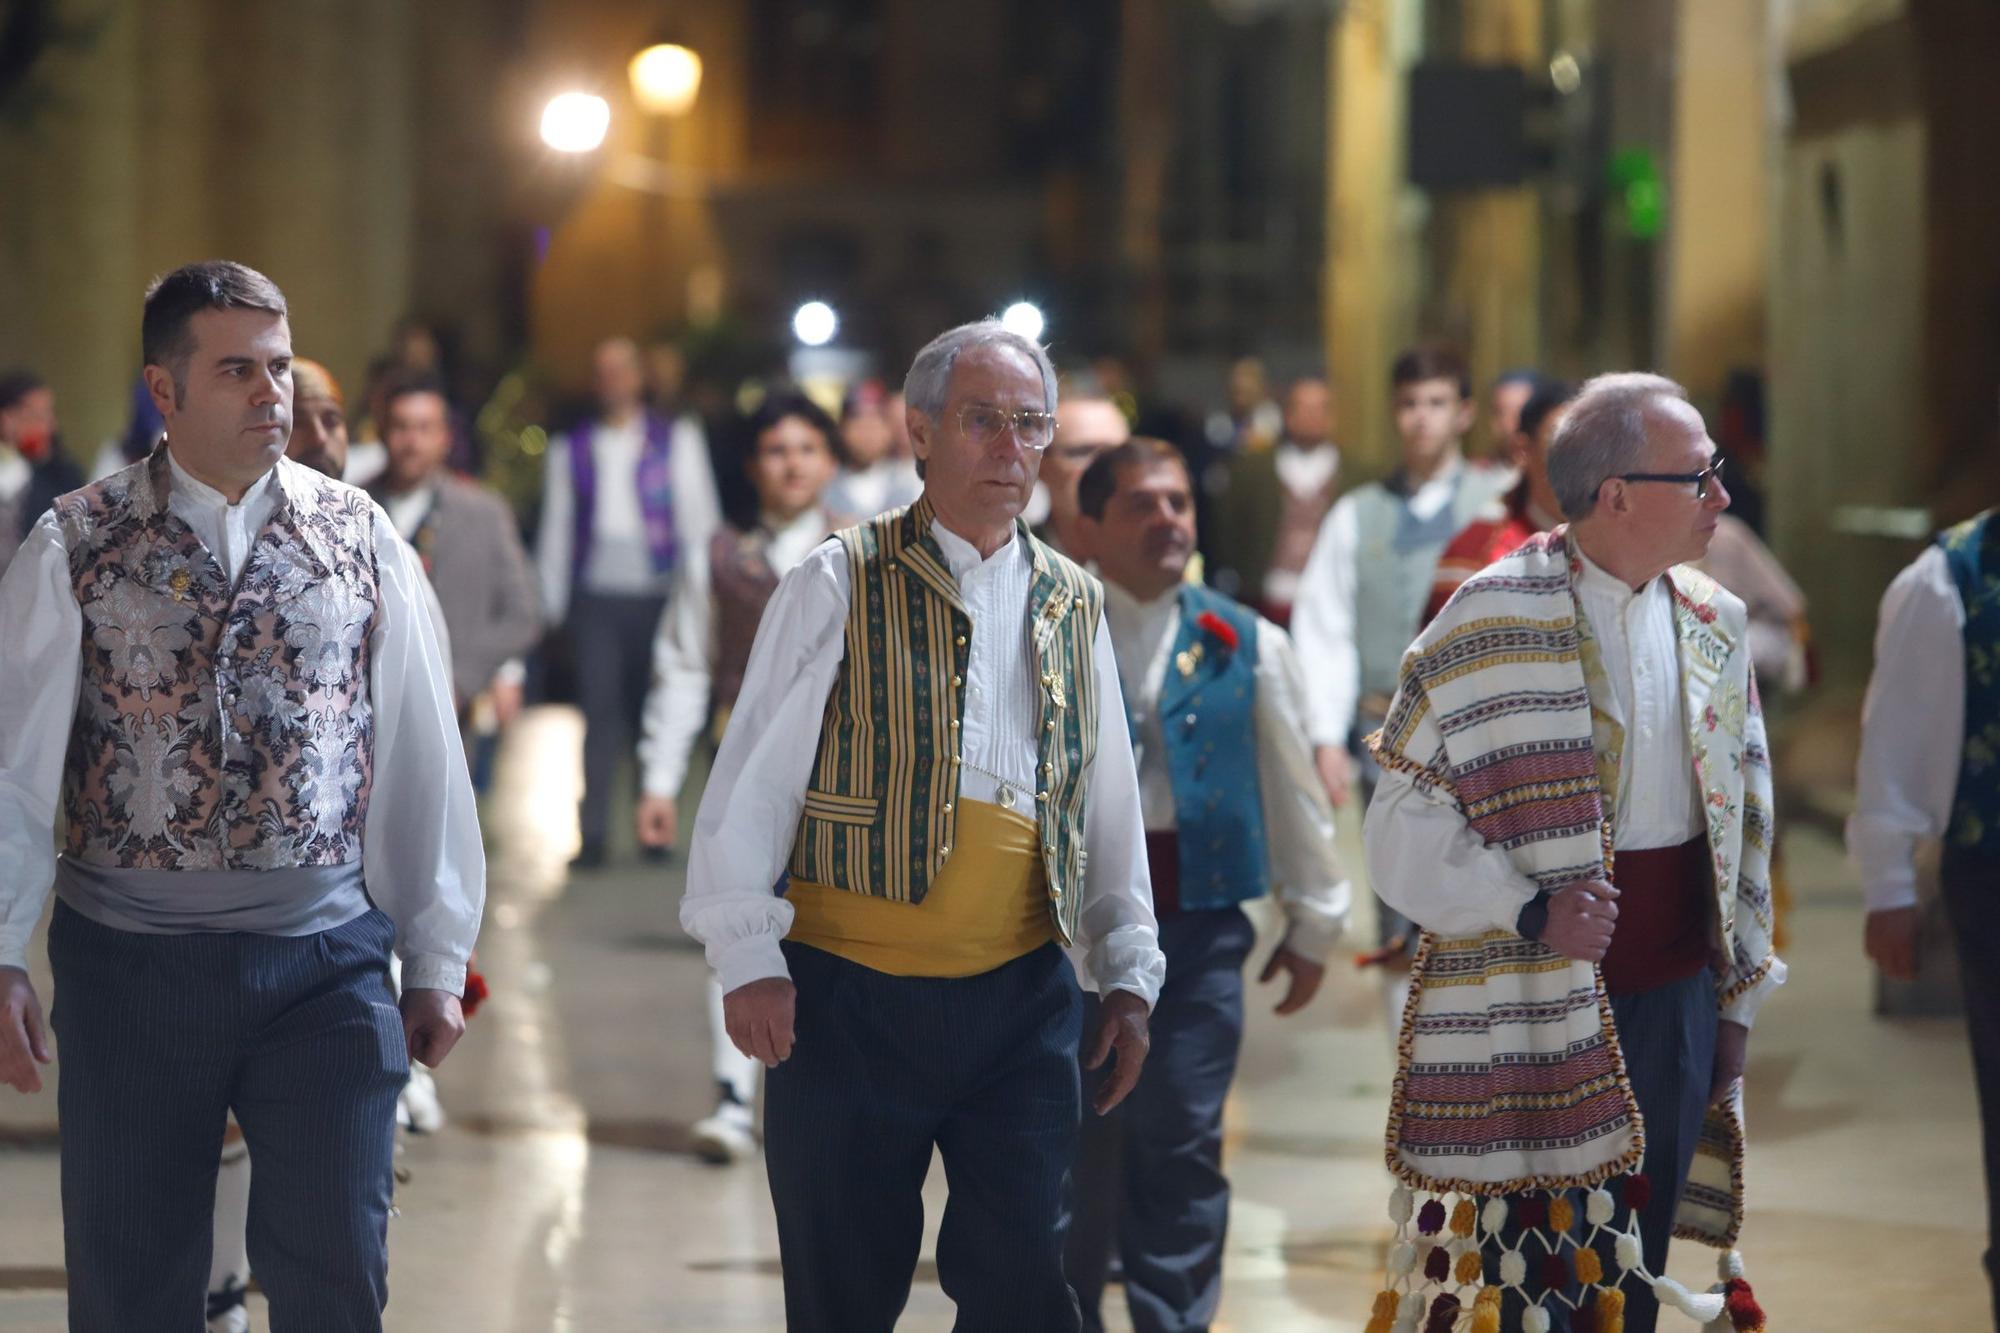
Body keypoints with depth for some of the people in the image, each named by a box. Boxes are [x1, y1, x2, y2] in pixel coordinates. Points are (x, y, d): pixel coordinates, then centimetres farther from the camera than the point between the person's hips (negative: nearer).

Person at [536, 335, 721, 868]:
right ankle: (592, 833, -8)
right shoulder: (570, 450, 13)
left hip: (658, 598, 0)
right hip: (596, 598, 1)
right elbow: (556, 531, 14)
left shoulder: (677, 441, 8)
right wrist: (553, 604, 9)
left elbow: (699, 520, 7)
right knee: (600, 712, -8)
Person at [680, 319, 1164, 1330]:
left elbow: (1110, 808, 19)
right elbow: (751, 783, -3)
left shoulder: (1072, 608, 13)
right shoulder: (840, 585, -1)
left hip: (1022, 1001, 3)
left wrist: (1127, 975, 14)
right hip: (850, 994, -3)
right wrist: (747, 959, -10)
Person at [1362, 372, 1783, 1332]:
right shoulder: (1493, 625, -11)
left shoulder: (1714, 627, 9)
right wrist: (1531, 913, -21)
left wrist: (1739, 997, 15)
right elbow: (1403, 829, -10)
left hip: (1677, 1001, 6)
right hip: (1533, 1017, -5)